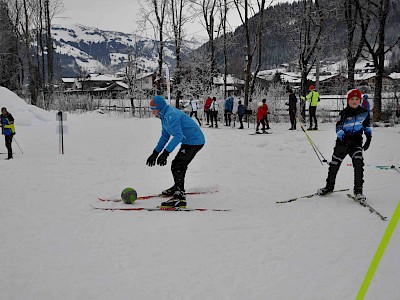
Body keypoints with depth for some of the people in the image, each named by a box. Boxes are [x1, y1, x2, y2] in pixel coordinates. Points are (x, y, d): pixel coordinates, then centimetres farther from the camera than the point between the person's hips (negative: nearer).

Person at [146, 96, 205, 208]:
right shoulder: (165, 116, 13)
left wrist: (165, 153, -33)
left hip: (193, 141, -11)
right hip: (190, 141, 11)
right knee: (180, 165, 26)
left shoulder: (171, 115, -21)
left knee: (177, 166, -18)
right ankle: (177, 187, 47)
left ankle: (179, 197, -24)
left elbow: (178, 136, -30)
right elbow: (165, 136, 21)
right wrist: (155, 153, 17)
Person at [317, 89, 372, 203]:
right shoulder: (344, 113, -3)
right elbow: (338, 127, -9)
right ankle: (329, 186, 27)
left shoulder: (364, 112, 3)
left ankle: (358, 190, -11)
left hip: (357, 142, 0)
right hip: (343, 142, 0)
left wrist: (369, 138, 7)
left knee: (358, 163, -19)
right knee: (335, 164, 8)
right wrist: (343, 137, -27)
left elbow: (367, 125, 18)